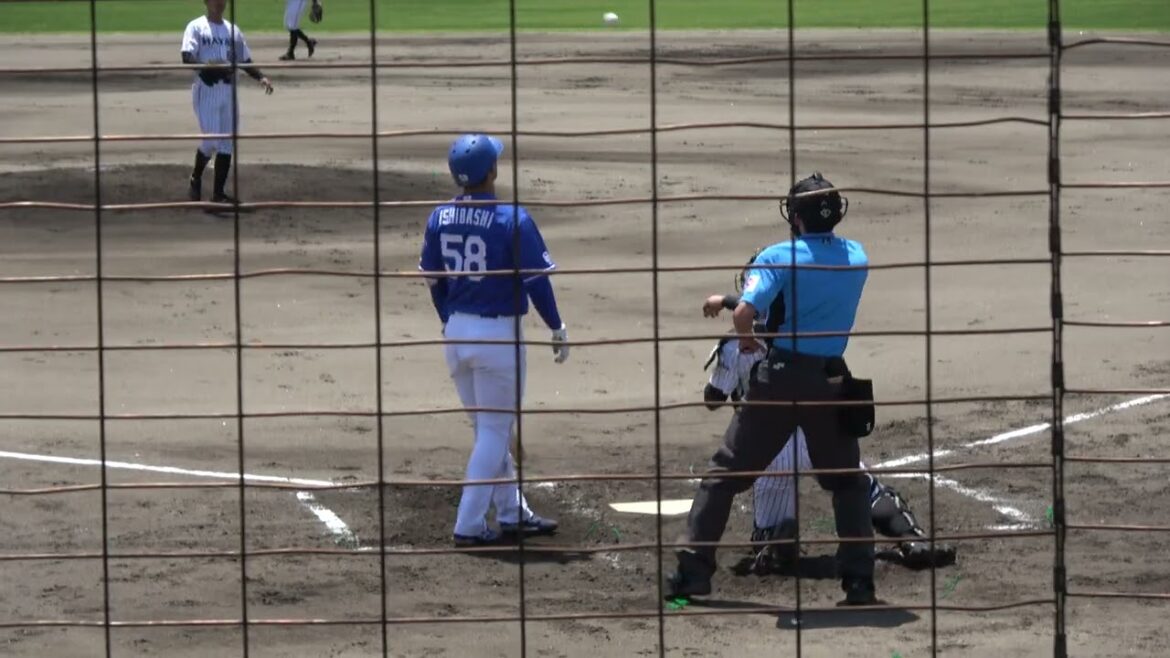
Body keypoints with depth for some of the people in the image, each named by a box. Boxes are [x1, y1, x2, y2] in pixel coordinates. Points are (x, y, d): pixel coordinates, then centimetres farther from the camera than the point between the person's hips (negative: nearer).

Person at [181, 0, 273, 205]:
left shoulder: (233, 30, 15)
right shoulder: (196, 27, -2)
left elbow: (244, 61, 18)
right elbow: (187, 58, -14)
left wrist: (260, 77, 0)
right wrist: (208, 65, -33)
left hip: (228, 91, 5)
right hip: (206, 90, -5)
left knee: (227, 143, 3)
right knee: (211, 140, -11)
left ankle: (219, 193, 9)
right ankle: (196, 179, 16)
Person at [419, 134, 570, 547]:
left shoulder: (439, 219, 0)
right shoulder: (512, 220, -16)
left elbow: (434, 281, 9)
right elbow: (536, 279, -12)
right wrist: (557, 329, 0)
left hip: (456, 332, 6)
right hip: (498, 333, -6)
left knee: (488, 428, 18)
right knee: (494, 431, 3)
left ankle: (512, 514, 27)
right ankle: (469, 526, 1)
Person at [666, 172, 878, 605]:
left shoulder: (779, 257, -10)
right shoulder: (856, 258, 5)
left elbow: (744, 312, -23)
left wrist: (748, 339, 1)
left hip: (779, 376, -3)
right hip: (830, 380, 3)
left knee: (726, 472, 7)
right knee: (847, 481, 16)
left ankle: (693, 571, 4)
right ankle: (859, 581, 8)